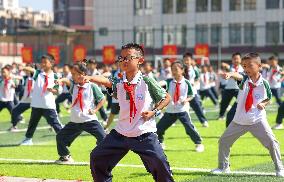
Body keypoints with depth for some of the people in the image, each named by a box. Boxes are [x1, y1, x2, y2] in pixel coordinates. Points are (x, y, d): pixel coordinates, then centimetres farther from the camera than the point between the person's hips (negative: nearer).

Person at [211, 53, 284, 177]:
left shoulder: (264, 83, -7)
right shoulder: (244, 79, -6)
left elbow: (269, 98, 9)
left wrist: (263, 104, -12)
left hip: (258, 120, -2)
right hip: (239, 120, 2)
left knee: (271, 142, -12)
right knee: (224, 141, 7)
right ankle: (223, 167, 26)